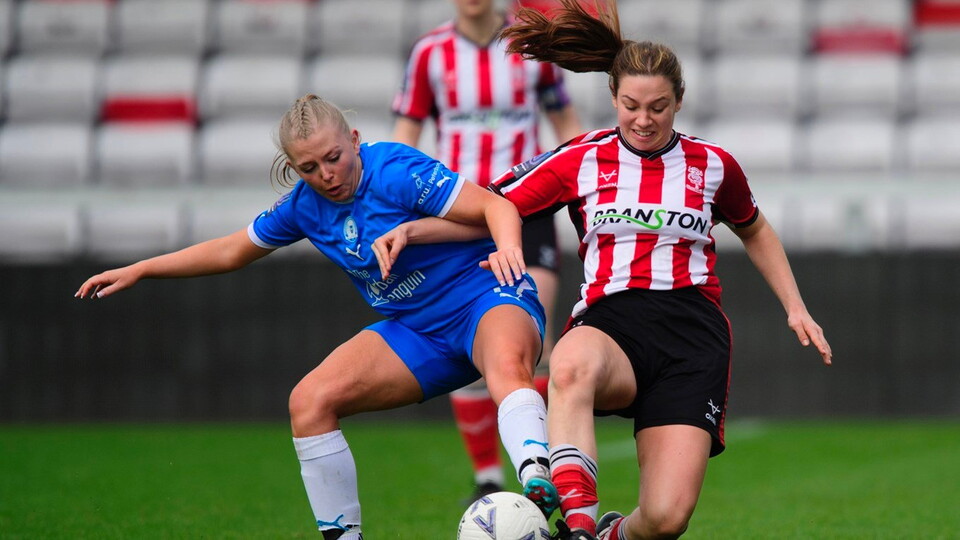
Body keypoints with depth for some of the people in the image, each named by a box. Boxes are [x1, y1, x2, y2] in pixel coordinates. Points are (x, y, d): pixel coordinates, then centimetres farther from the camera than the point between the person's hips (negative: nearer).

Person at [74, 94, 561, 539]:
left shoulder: (395, 171, -18)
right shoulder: (305, 205, 2)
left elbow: (496, 207, -22)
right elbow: (231, 251, 18)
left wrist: (507, 248, -45)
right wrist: (137, 271, 19)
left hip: (486, 299, -7)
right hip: (416, 332, 7)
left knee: (506, 364, -42)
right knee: (310, 401, -10)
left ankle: (538, 485, -65)